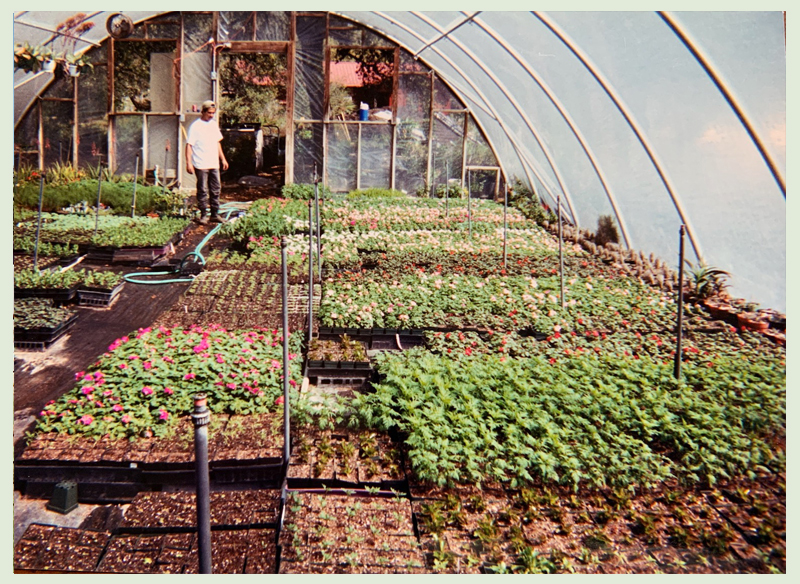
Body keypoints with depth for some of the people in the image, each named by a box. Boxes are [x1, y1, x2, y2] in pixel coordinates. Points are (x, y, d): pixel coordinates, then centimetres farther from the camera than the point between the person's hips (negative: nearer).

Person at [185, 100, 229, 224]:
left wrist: (223, 159, 18)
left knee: (216, 190, 8)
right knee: (202, 191, 0)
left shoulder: (214, 124, 11)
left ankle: (215, 214, 17)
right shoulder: (195, 126, -8)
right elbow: (189, 145, -10)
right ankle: (203, 215, 9)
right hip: (201, 165, -6)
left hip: (214, 164, 6)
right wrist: (188, 163, -17)